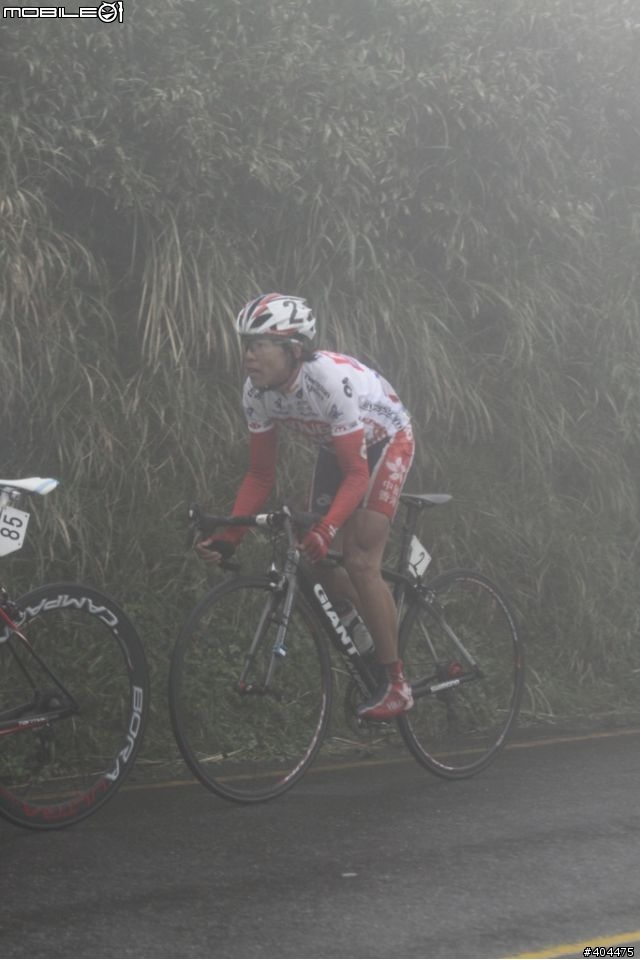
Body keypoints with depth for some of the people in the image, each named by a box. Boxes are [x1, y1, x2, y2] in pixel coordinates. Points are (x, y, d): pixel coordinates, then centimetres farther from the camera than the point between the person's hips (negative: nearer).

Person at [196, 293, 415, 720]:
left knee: (359, 564, -18)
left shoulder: (333, 381, -38)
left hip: (386, 441, -7)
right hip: (336, 447, 7)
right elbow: (261, 474, -10)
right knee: (318, 564, -1)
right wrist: (229, 536, -21)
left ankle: (397, 684, -10)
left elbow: (356, 474, -36)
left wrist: (326, 530, -50)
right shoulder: (257, 392, -19)